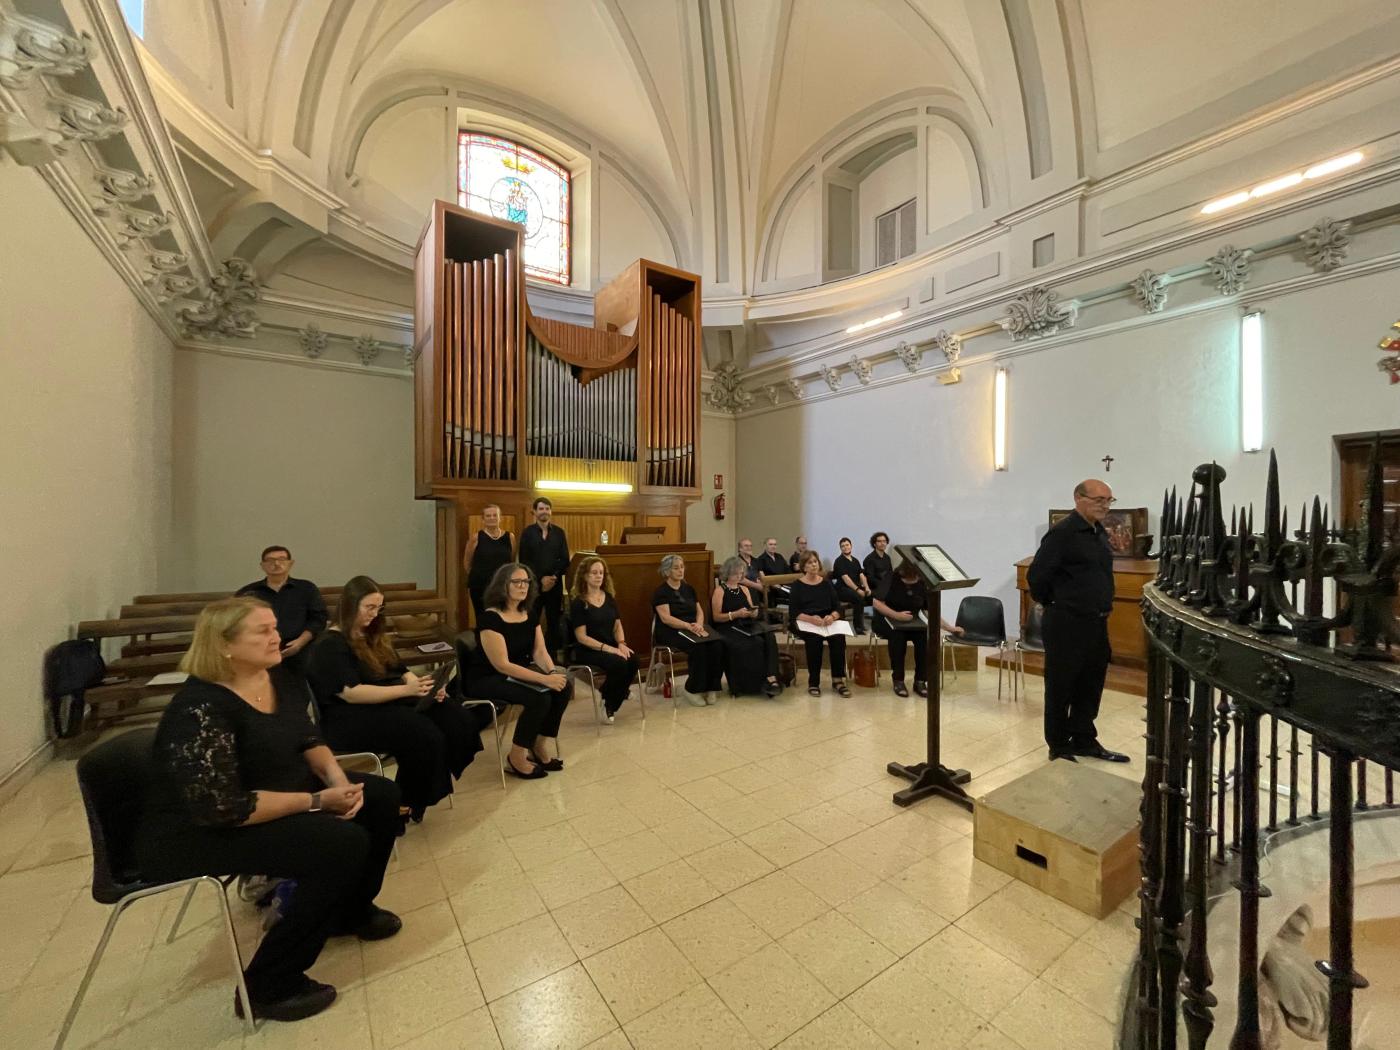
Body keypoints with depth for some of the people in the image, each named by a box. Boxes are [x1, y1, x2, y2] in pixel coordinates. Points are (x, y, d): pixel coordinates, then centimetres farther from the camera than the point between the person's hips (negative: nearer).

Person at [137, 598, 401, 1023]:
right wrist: (317, 801, -24)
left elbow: (307, 738, 6)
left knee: (381, 797, 3)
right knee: (343, 844, -25)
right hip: (195, 833, -8)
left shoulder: (280, 677, -4)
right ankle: (268, 988, -2)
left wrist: (338, 779, -11)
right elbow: (226, 809, -30)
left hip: (277, 791, 9)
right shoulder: (200, 710, -29)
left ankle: (351, 911, 28)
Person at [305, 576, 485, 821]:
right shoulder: (329, 646, -8)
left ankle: (432, 788, -6)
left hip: (391, 702, 8)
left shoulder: (373, 636, 19)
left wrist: (426, 686, -5)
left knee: (458, 719, -18)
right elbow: (351, 693, -19)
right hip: (352, 718, -7)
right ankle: (410, 803, -7)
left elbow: (401, 671, 17)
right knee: (425, 736, -31)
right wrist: (407, 690, -26)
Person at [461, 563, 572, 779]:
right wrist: (544, 679, -31)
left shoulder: (530, 613, 1)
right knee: (539, 698, -29)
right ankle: (516, 758, -7)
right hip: (487, 679, -7)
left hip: (518, 672, 7)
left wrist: (553, 672, -20)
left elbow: (539, 651, 1)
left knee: (564, 687, -14)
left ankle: (539, 747, 4)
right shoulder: (491, 617, -22)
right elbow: (502, 665, -26)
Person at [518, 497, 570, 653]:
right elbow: (524, 560, -3)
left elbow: (565, 560, 4)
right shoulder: (527, 532, 2)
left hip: (555, 584, 2)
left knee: (554, 622, 5)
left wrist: (554, 577, -11)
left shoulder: (559, 532, 7)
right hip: (534, 584, -2)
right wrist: (541, 578, -12)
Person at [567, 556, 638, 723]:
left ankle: (611, 706, -3)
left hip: (610, 646, 6)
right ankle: (607, 701, -1)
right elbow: (581, 637, -12)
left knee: (633, 660, -25)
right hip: (587, 650, -5)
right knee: (619, 663, -32)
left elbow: (617, 625, 11)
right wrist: (607, 648, -22)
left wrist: (621, 644, -10)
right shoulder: (578, 602, -7)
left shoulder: (609, 597, 10)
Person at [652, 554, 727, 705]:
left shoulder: (688, 589, 17)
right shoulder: (661, 592, -3)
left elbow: (700, 611, 12)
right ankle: (693, 689, -17)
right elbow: (666, 618, -14)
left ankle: (710, 687, -15)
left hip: (693, 628, 6)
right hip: (671, 631, -6)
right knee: (698, 647, -34)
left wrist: (698, 624, -11)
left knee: (718, 644, -25)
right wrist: (689, 626, -25)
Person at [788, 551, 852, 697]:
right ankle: (813, 682, -22)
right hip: (804, 623, -3)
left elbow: (838, 607, 6)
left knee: (839, 636, -29)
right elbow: (793, 612, -6)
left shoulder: (827, 583, 12)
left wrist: (832, 616, -18)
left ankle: (838, 679, -19)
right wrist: (811, 618, -24)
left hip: (826, 622, 3)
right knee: (814, 638, -35)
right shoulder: (797, 585, 3)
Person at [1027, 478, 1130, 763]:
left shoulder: (1099, 531, 11)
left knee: (1091, 685, 17)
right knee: (1061, 687, 5)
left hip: (1097, 622, 8)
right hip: (1067, 624, -8)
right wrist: (1053, 604, -4)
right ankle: (1059, 747, 18)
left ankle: (1084, 741, 32)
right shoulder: (1062, 532, -17)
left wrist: (1102, 608, 17)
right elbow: (1036, 575, -19)